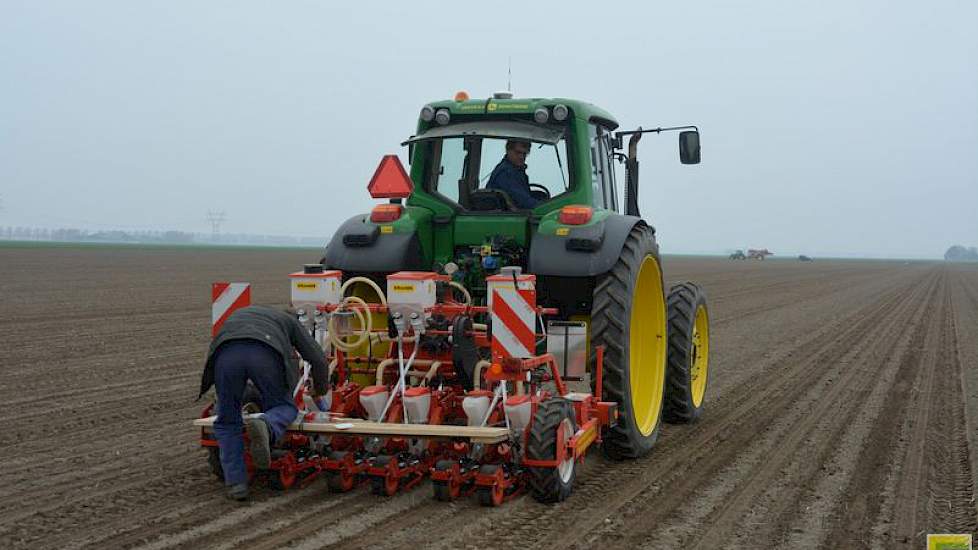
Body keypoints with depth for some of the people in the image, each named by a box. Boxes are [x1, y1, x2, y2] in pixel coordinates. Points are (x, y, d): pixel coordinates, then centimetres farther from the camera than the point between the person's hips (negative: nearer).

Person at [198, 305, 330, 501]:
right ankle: (265, 427, -14)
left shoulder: (237, 316, 46)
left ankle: (235, 483, 10)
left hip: (226, 353, 2)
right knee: (283, 407, 20)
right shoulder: (286, 320, 38)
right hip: (265, 354, -2)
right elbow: (317, 358, 28)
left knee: (227, 422, 20)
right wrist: (319, 392, 45)